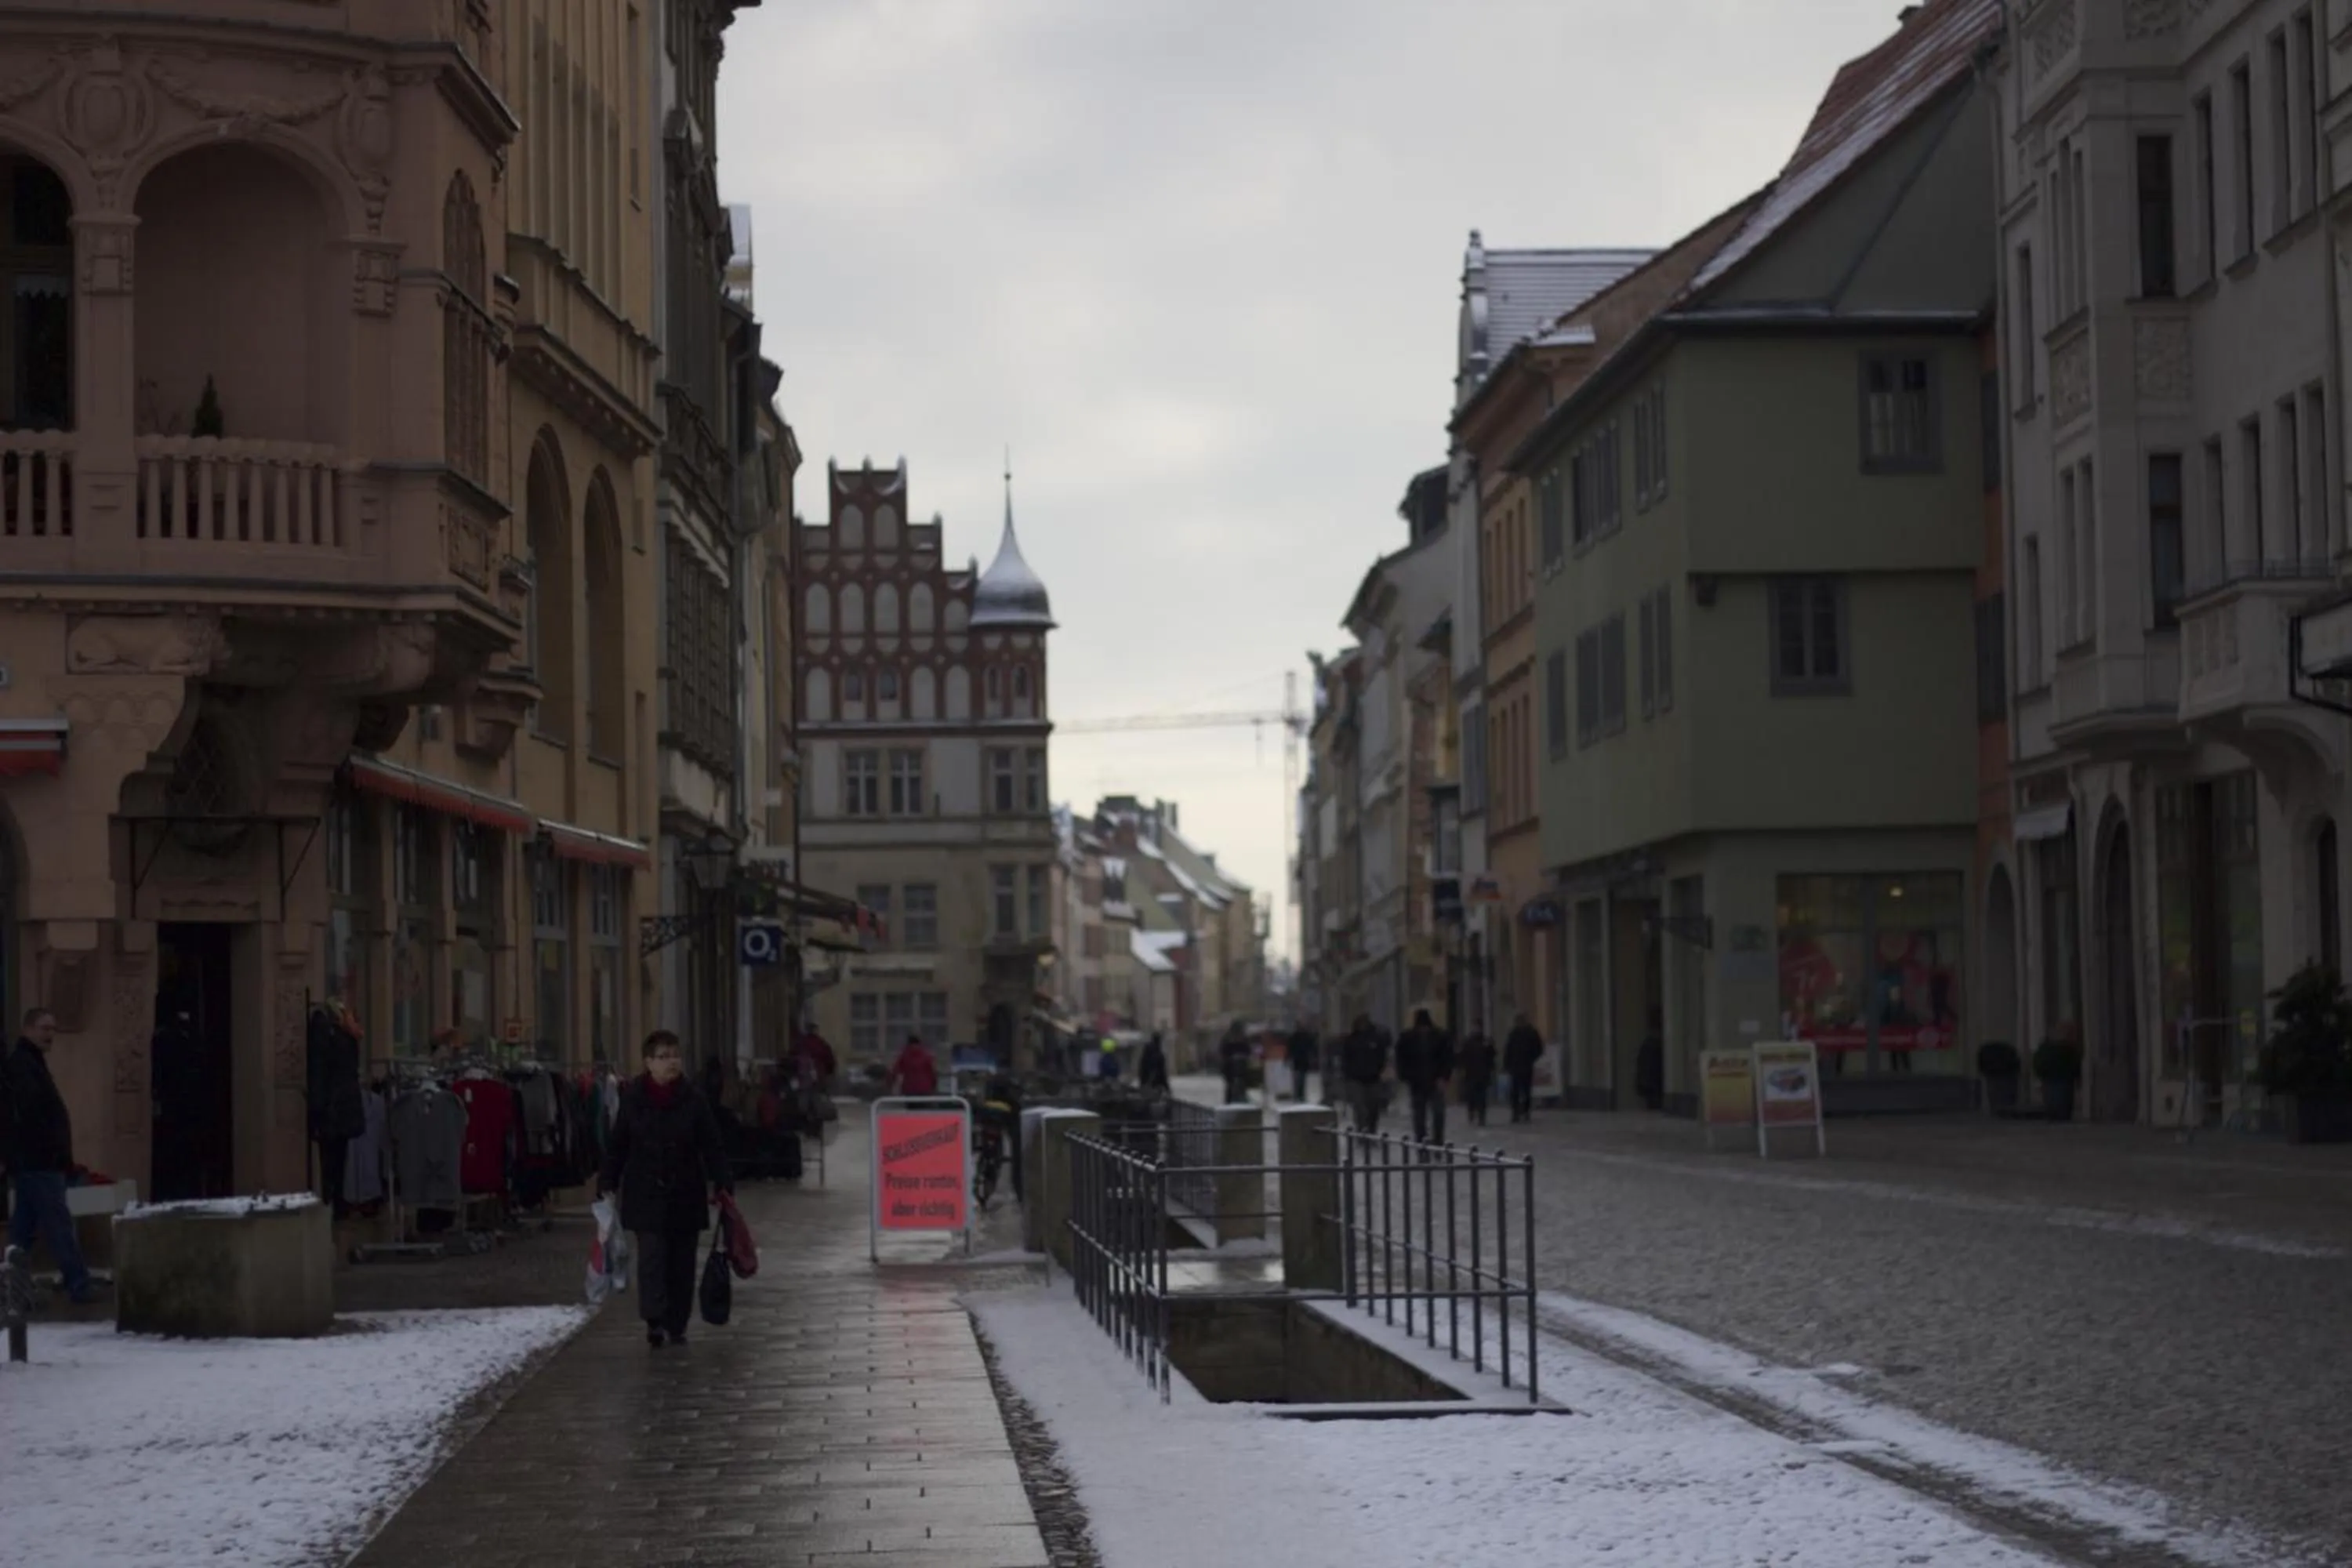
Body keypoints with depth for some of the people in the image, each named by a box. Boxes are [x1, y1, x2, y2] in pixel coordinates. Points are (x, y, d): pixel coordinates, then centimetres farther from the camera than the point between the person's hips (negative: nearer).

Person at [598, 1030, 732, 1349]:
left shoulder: (693, 1099, -1)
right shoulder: (632, 1099, -1)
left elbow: (712, 1146, 0)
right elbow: (617, 1145, 6)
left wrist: (722, 1183, -8)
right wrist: (607, 1183, 3)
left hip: (686, 1193, 1)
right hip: (646, 1194, -1)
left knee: (682, 1260, 6)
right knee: (651, 1254, -13)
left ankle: (677, 1325, 16)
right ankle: (654, 1320, -17)